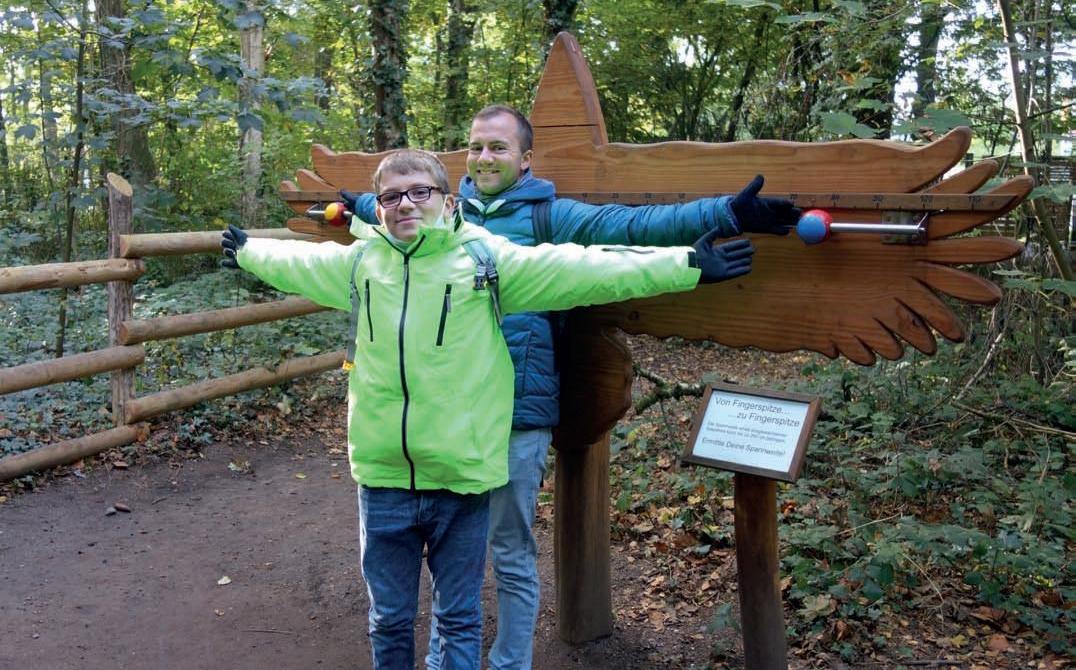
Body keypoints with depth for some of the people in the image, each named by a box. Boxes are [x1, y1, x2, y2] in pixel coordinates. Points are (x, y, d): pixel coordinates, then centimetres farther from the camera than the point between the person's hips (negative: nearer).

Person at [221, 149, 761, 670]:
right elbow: (293, 262, 26)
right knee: (389, 620, 19)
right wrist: (247, 251, 41)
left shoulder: (488, 258, -6)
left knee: (459, 620, 14)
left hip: (462, 476, -3)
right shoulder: (359, 262, 6)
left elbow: (584, 269, -10)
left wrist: (687, 265, -14)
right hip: (382, 478, 3)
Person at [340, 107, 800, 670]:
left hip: (516, 416, -5)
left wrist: (727, 213, -28)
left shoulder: (549, 216, -4)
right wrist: (357, 203, 51)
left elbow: (630, 224, -17)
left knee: (511, 557, 9)